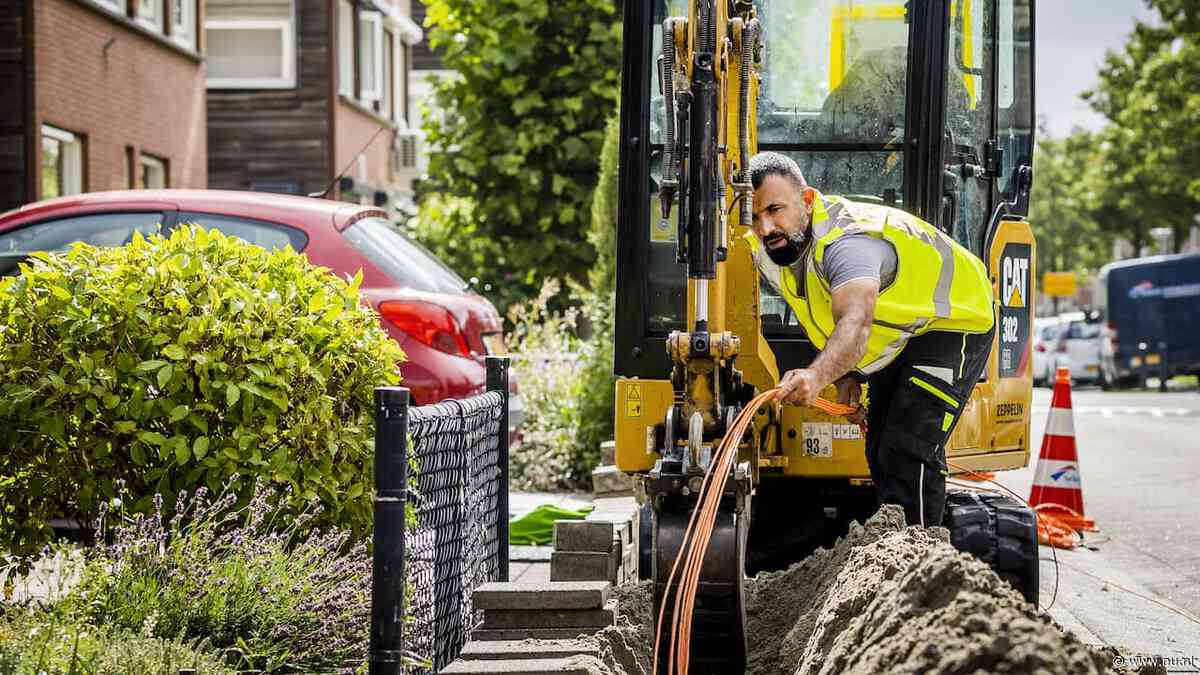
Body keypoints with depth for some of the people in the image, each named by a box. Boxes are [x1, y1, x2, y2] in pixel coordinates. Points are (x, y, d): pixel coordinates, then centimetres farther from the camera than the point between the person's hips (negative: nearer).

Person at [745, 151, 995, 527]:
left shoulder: (847, 240, -39)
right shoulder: (768, 252, -11)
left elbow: (856, 322, -58)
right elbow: (826, 319, 5)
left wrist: (818, 376, -75)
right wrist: (845, 375, -7)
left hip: (952, 324, -9)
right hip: (896, 339, 9)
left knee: (908, 453, -22)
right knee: (881, 452, 15)